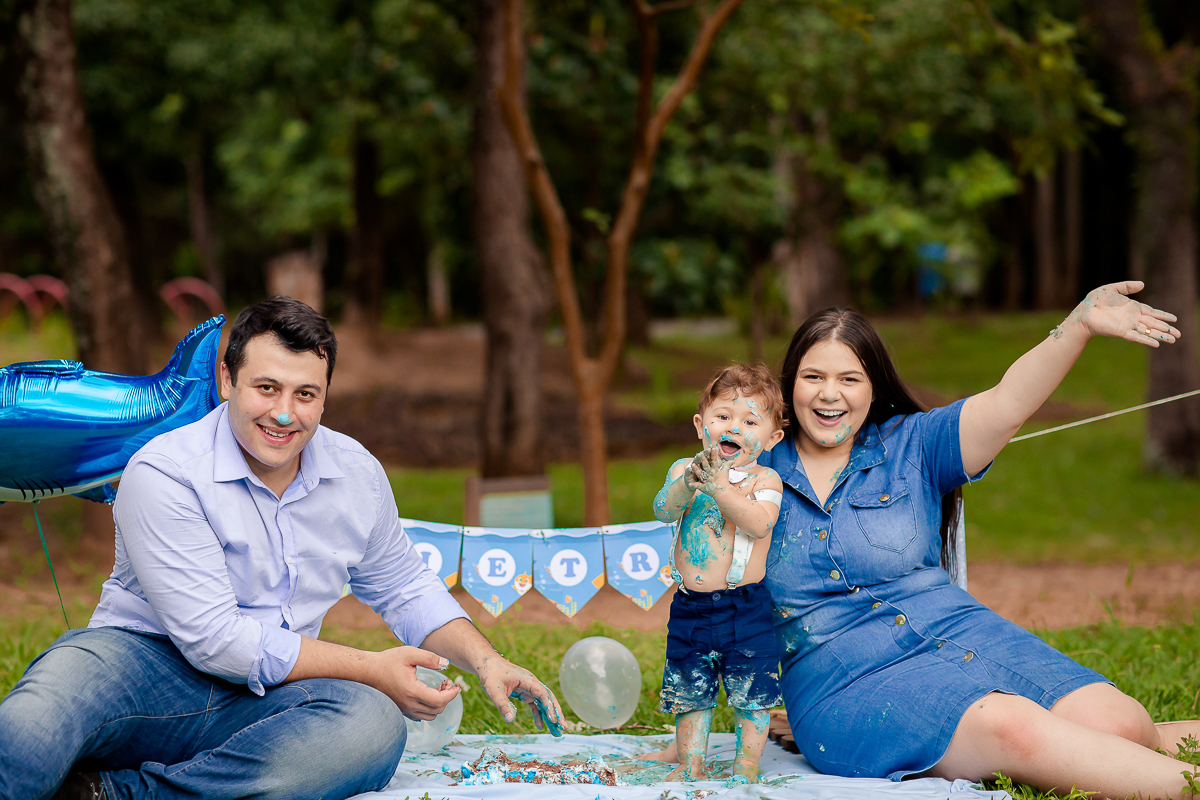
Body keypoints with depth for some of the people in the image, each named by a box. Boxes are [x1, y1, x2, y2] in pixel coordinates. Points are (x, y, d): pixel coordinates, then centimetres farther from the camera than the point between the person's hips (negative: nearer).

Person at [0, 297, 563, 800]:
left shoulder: (357, 474, 8)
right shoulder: (163, 474, -12)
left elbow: (404, 589, 26)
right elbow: (211, 638, -16)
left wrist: (486, 662, 8)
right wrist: (370, 669, -14)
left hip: (263, 699, 6)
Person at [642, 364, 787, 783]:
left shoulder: (764, 479, -3)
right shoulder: (683, 469, 5)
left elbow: (759, 523, -20)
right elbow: (664, 511, -12)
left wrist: (719, 486, -27)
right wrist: (689, 481, -30)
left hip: (745, 607, -3)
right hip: (690, 606, 3)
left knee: (750, 693, 2)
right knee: (689, 690, 11)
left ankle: (746, 769, 14)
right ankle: (691, 767, 24)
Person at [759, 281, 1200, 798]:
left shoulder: (911, 446, 10)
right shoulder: (756, 470, 10)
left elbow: (1008, 404, -5)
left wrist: (1080, 324, -18)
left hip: (958, 635, 3)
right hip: (848, 680, -3)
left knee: (1118, 725, -20)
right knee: (1012, 727, -31)